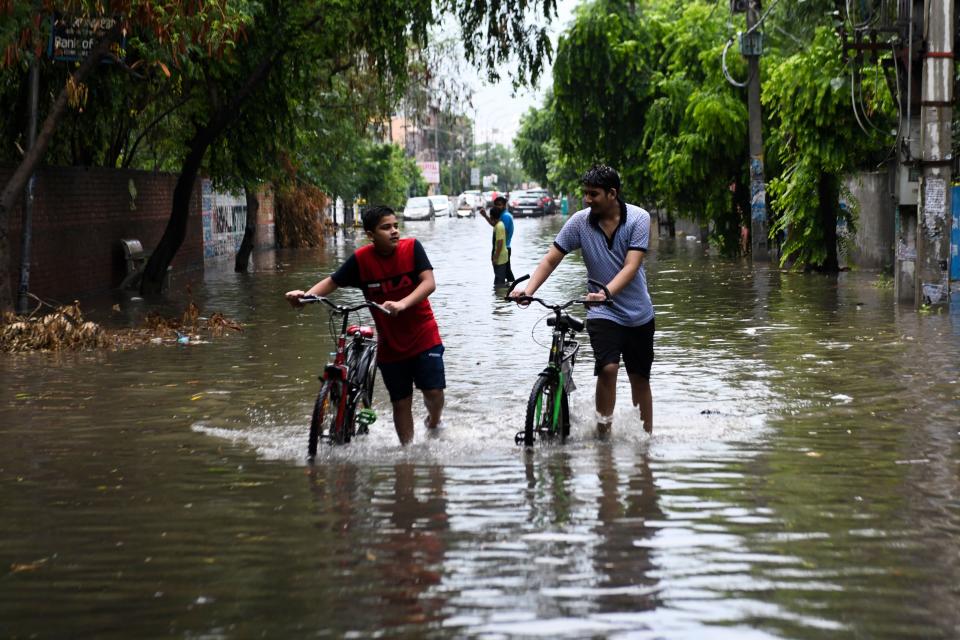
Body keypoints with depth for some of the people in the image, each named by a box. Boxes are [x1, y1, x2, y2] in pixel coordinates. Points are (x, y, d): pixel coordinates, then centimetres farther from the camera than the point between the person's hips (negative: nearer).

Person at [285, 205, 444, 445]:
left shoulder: (411, 248, -12)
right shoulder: (361, 259, -10)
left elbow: (429, 283, -21)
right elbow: (332, 282, -3)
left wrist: (402, 304, -38)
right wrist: (305, 295, -22)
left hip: (423, 335, -1)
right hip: (390, 342, 1)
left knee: (434, 391, -9)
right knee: (401, 402, 5)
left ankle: (434, 423, 24)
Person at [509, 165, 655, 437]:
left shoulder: (638, 218, -13)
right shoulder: (580, 221, -8)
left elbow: (631, 266, -22)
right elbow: (551, 259, -5)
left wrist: (606, 292, -39)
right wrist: (528, 290, -21)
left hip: (638, 314, 0)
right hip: (602, 313, 0)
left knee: (640, 379, 9)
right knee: (608, 368, -22)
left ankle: (647, 434, 25)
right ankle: (603, 432, -10)